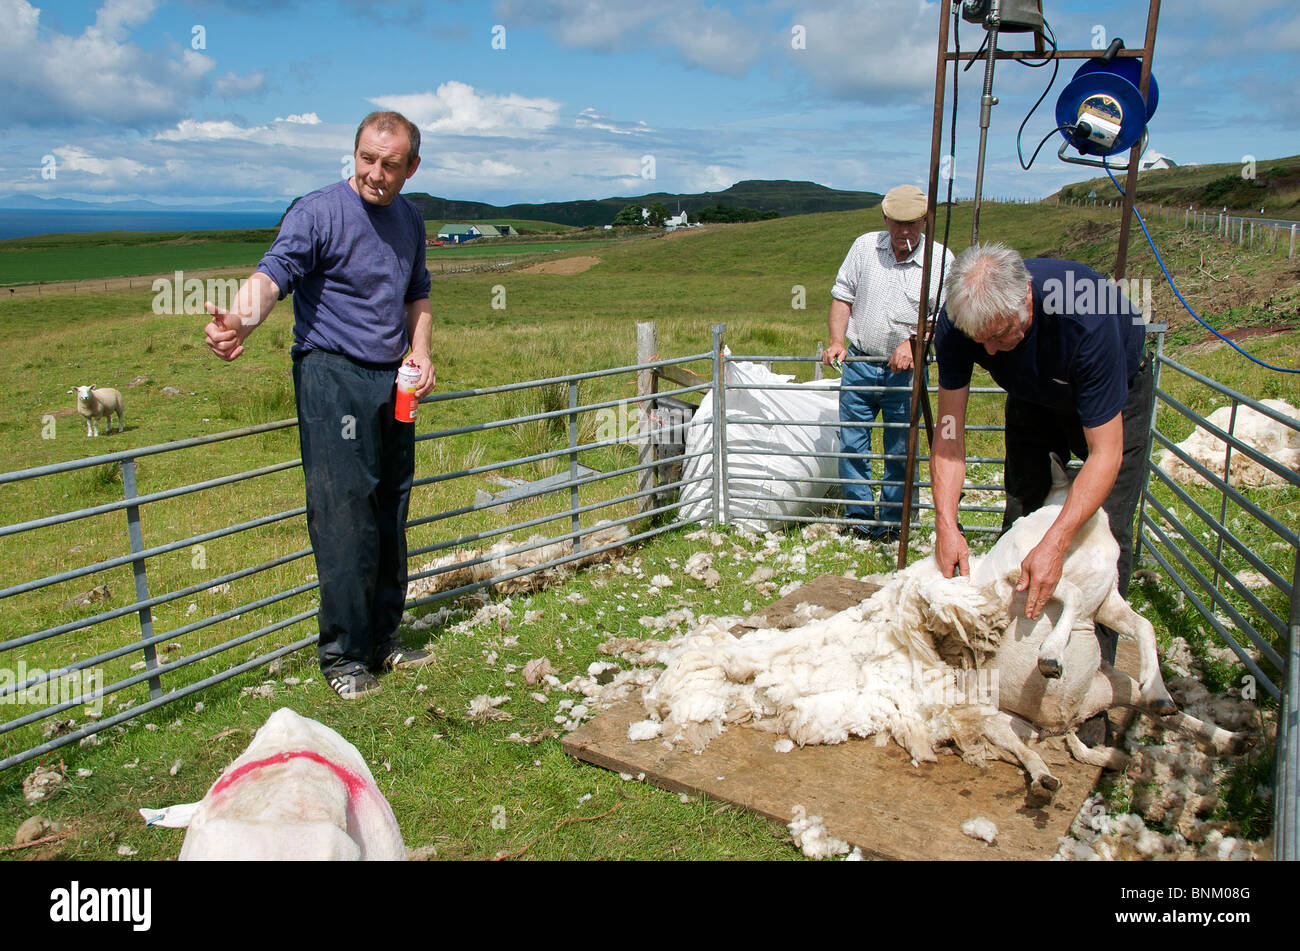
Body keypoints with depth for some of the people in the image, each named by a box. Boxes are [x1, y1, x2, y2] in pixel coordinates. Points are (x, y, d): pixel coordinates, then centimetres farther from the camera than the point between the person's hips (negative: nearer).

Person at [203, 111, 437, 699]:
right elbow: (273, 273, -23)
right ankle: (343, 655, 5)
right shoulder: (317, 214, -8)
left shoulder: (410, 220, 14)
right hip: (332, 379, -6)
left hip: (392, 383, 7)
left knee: (391, 517, 10)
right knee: (344, 518, -8)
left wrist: (421, 353, 8)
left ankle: (384, 640, 23)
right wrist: (241, 320, -44)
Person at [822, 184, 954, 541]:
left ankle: (893, 521, 18)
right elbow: (842, 297, 8)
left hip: (907, 368, -2)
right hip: (859, 363, 2)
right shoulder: (865, 247, 4)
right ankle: (859, 516, 16)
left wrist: (913, 343, -18)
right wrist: (837, 341, -6)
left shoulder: (941, 258, -2)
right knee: (851, 443, 3)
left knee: (900, 450, 4)